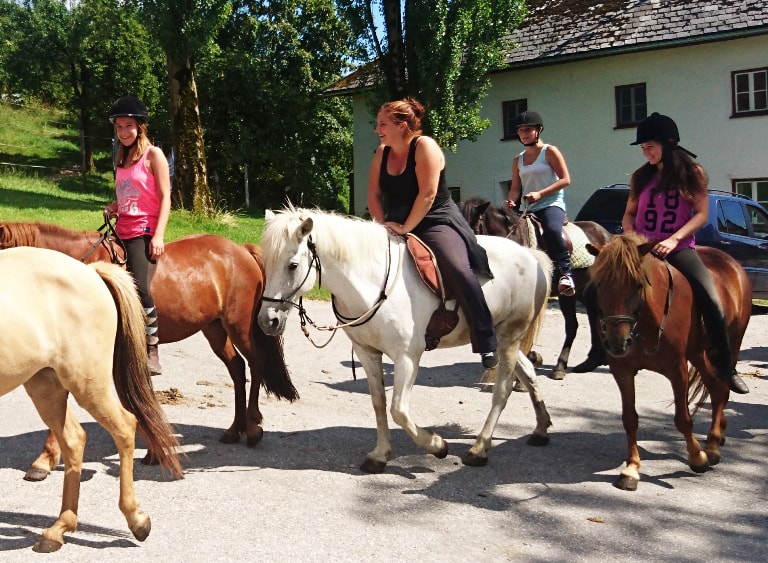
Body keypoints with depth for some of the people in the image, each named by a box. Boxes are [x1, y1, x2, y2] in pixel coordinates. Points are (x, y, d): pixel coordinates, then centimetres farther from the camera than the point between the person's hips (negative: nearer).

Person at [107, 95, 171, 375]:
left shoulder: (153, 155, -3)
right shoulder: (122, 157, 18)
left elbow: (165, 197, -9)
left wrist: (158, 236, -18)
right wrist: (113, 207, 5)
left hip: (144, 233, -8)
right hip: (121, 233, 8)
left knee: (139, 287, -25)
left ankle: (152, 353, -20)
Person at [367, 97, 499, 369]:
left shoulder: (424, 146, -13)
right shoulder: (382, 153, 8)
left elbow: (427, 194, -20)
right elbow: (374, 195, 8)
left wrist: (405, 228, -20)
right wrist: (384, 225, -6)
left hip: (438, 223, -8)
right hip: (398, 227, 8)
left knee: (458, 270, -31)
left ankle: (487, 344, -26)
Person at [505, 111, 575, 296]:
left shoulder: (550, 152, 2)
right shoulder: (518, 160, 18)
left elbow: (565, 179, -6)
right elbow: (515, 188, 14)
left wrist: (540, 193, -17)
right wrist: (511, 201, -10)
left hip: (551, 205, -6)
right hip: (529, 210, 7)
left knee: (551, 230, -36)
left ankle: (565, 273, -28)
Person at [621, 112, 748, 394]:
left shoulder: (692, 172, 2)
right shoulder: (642, 177, 10)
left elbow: (701, 213, -3)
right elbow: (629, 213, 16)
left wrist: (673, 239, -16)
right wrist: (629, 233, -6)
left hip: (679, 248, -3)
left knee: (711, 302, -19)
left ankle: (725, 367, -2)